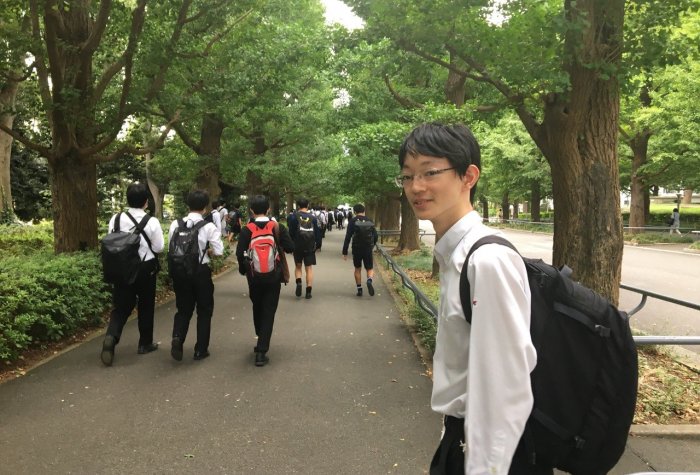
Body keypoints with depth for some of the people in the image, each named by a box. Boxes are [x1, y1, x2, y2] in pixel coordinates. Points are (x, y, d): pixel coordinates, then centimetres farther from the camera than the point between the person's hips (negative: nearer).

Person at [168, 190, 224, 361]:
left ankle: (177, 338, -6)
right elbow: (219, 251, -13)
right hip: (201, 271, -3)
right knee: (204, 310, 13)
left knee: (184, 309, 18)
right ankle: (201, 350, 18)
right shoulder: (209, 226, -11)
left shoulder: (176, 224, -2)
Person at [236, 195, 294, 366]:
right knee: (268, 312, 4)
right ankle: (261, 351, -1)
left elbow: (240, 253, -13)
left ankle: (261, 343, 38)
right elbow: (290, 248, -10)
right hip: (274, 276, -1)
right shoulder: (278, 227, -7)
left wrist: (243, 269, 4)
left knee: (257, 309, 22)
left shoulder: (246, 230, -8)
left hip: (254, 276, 1)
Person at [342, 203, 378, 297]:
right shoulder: (369, 221, 5)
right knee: (370, 269, 10)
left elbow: (348, 237, -9)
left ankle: (359, 289, 16)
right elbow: (375, 236, 9)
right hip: (368, 249, 1)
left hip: (356, 249, -1)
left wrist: (345, 252, -5)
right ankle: (369, 281, -22)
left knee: (357, 269, 17)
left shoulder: (353, 221, -4)